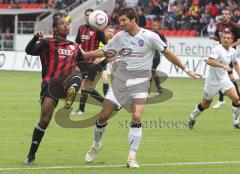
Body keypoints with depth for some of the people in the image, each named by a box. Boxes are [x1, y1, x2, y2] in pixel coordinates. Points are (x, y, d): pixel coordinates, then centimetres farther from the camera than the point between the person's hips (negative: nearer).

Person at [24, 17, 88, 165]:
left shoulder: (74, 47, 22)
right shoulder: (48, 43, 7)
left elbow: (85, 67, 27)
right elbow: (30, 51, -9)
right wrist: (36, 38, -26)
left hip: (67, 83, 3)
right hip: (51, 83, -3)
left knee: (76, 71, -28)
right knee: (44, 120, -11)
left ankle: (70, 100, -51)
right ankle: (31, 155, 1)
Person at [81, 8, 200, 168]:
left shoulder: (149, 36, -7)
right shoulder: (120, 36, 4)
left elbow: (167, 53, 1)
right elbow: (104, 52, 15)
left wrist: (186, 70, 2)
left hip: (140, 81, -3)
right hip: (121, 79, 3)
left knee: (136, 117, -21)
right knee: (103, 116, 0)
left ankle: (132, 157, -11)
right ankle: (96, 145, 28)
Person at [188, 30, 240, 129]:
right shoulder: (218, 49, -22)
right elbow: (209, 61, -39)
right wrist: (223, 66, -47)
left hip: (224, 79, 5)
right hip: (213, 80, -5)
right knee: (205, 105, 8)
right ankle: (192, 117, 36)